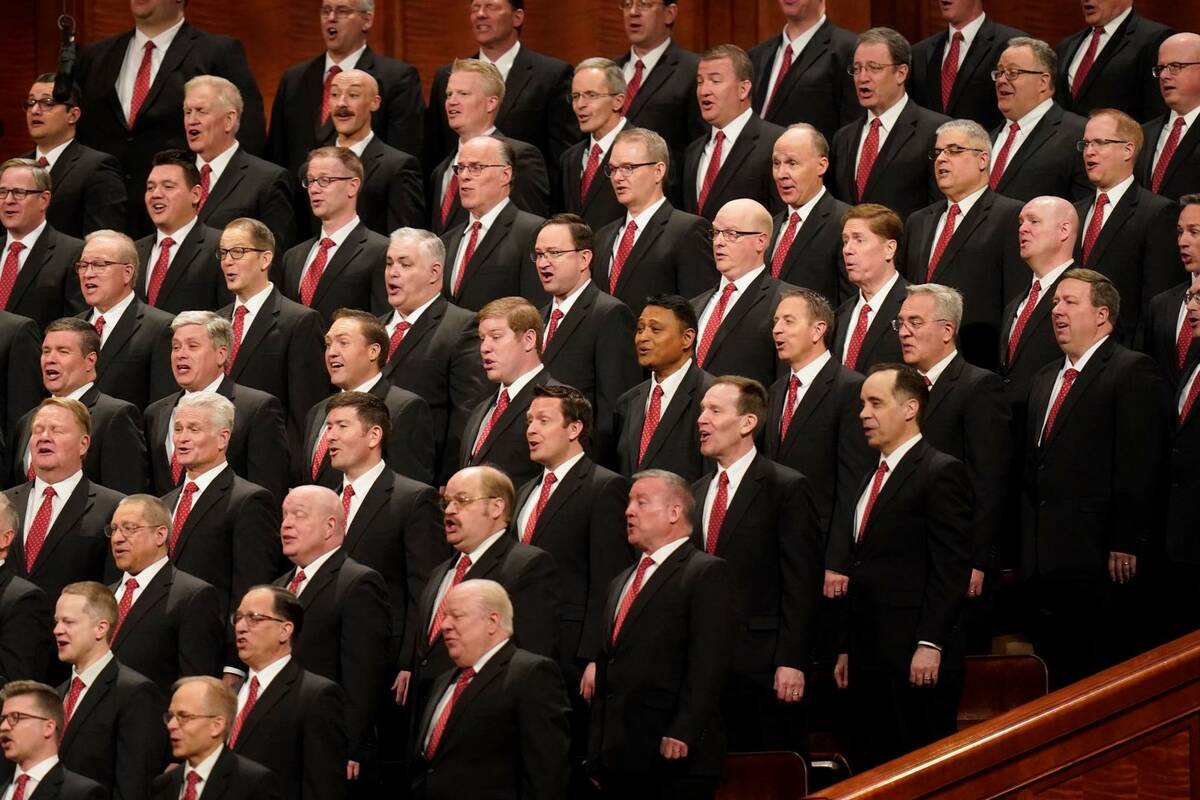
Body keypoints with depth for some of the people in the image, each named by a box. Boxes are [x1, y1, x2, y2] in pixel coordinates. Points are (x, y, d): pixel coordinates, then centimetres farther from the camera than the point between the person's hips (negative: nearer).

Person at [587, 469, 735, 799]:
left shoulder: (708, 573, -4)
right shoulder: (620, 583, 23)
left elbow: (709, 663, -14)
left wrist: (682, 735, -21)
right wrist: (597, 753, 15)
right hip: (619, 758, 7)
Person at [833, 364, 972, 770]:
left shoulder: (942, 473, -7)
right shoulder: (873, 479, 20)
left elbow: (951, 567, -13)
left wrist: (930, 645, -19)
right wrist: (847, 648, 18)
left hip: (916, 659, -9)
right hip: (868, 659, 9)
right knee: (869, 770, 6)